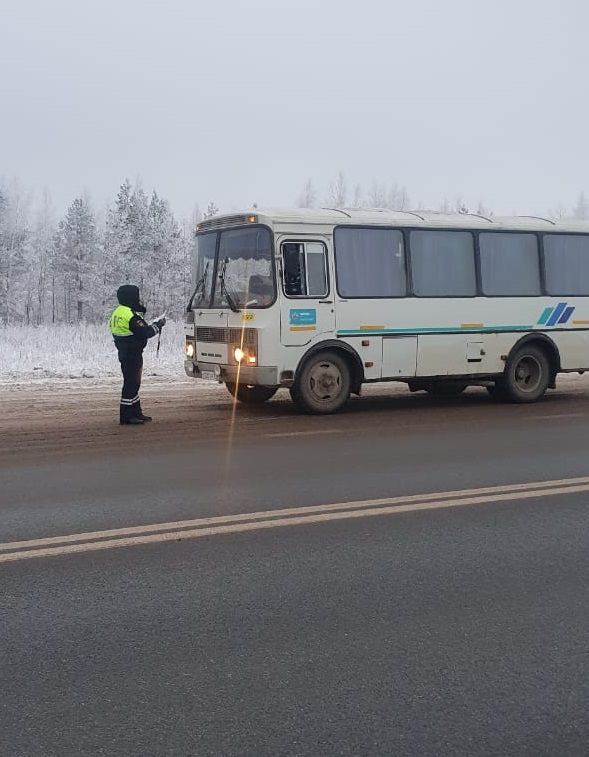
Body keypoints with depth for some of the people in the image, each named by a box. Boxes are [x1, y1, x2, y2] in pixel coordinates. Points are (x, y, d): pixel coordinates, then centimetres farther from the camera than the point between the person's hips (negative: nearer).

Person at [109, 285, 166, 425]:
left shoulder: (117, 313, 12)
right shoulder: (131, 315, -19)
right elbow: (145, 332, -21)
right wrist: (158, 325, -8)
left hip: (124, 353, 10)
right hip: (132, 354, -10)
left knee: (133, 383, 17)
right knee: (131, 383, -6)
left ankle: (136, 413, 26)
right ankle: (126, 417, -4)